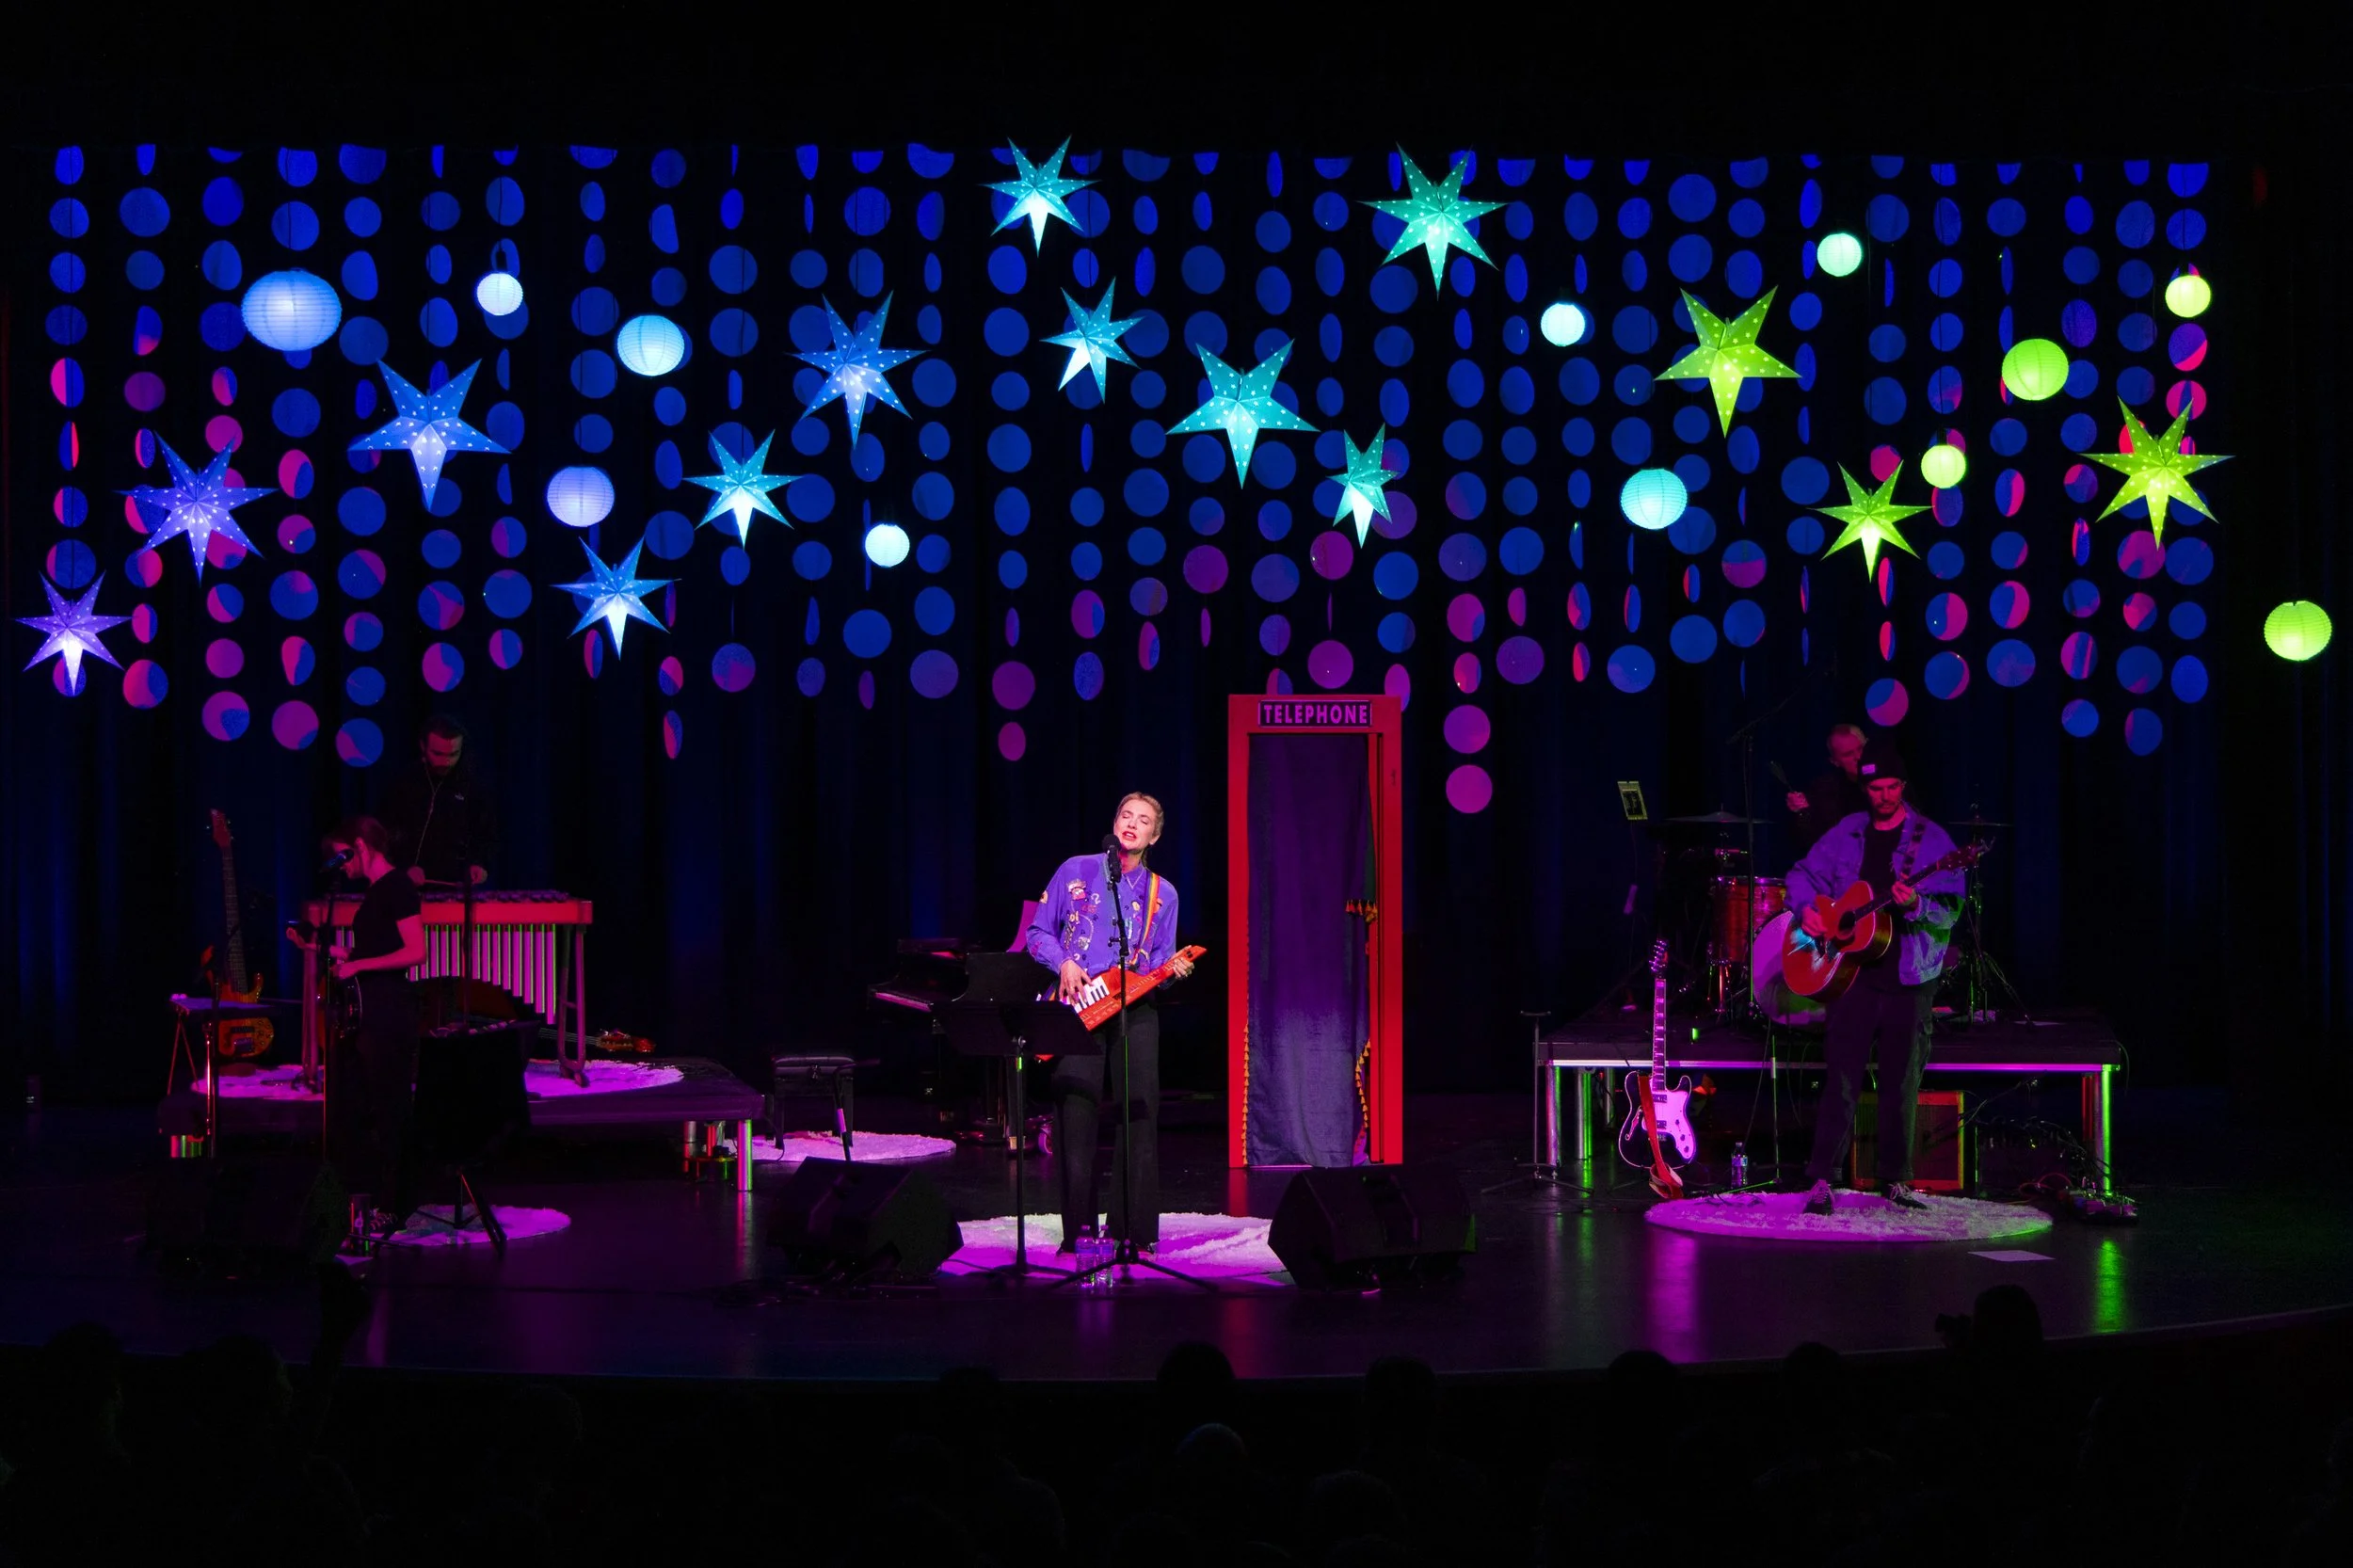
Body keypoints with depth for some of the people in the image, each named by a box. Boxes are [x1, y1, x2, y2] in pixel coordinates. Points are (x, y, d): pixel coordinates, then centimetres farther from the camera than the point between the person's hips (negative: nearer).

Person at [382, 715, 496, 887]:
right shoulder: (403, 784, 0)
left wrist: (479, 864, -13)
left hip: (456, 887, 0)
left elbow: (488, 835, 5)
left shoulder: (473, 784, 0)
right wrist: (405, 867, -14)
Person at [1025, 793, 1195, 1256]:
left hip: (1135, 1009, 2)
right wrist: (1063, 963, -7)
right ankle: (1077, 1229, 2)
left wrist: (1173, 968, -7)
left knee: (1140, 1112, -5)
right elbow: (1038, 933, 11)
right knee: (1076, 1116, -6)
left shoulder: (1162, 894, 14)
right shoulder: (1075, 871, 10)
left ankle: (1135, 1230, 2)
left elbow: (1160, 961, 16)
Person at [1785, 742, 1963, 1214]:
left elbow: (1950, 911, -7)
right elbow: (1803, 874, 17)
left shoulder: (1930, 839, -1)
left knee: (1901, 1082, 7)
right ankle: (1821, 1180, -5)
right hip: (1853, 971, 1)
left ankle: (1896, 1179, 17)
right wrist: (1807, 909, -2)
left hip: (1908, 976, -1)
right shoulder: (1845, 835, 8)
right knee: (1840, 1077, -4)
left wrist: (1916, 905, -28)